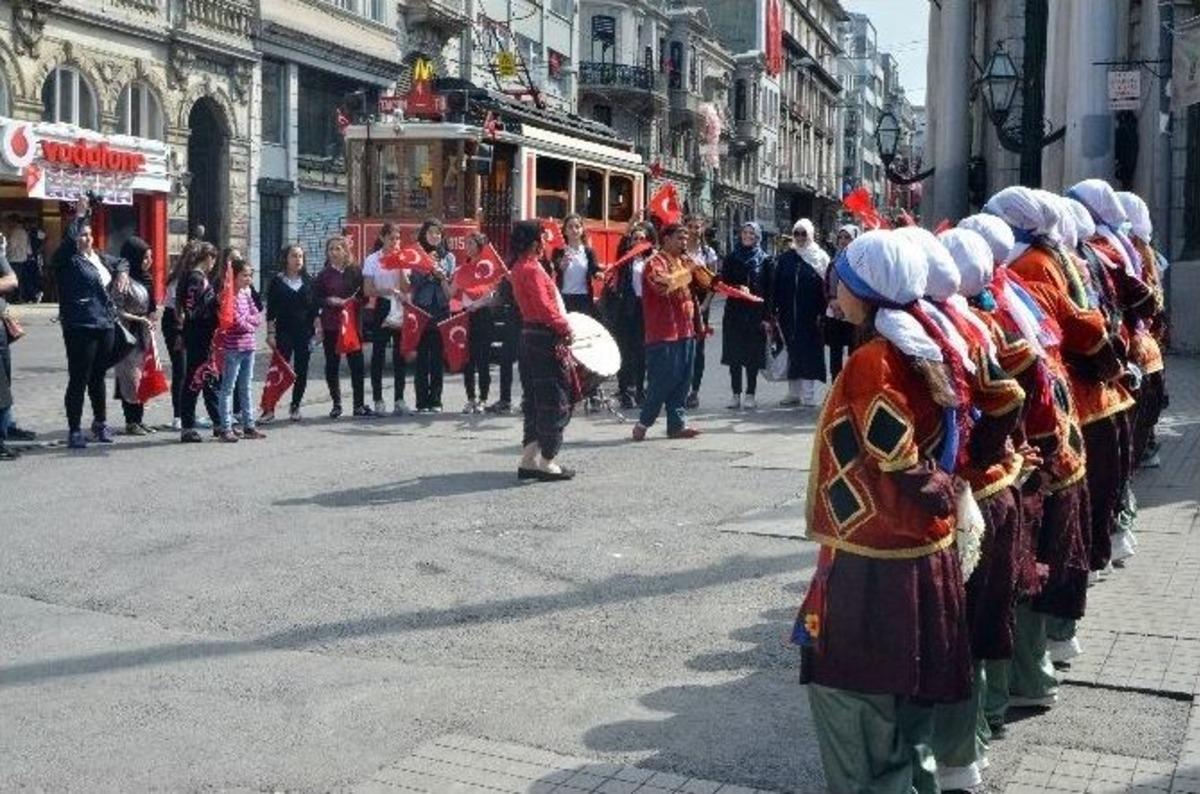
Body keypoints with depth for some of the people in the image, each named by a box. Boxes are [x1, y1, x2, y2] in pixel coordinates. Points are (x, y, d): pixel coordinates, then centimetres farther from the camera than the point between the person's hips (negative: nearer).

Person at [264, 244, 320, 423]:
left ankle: (295, 406, 17)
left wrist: (317, 328, 3)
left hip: (305, 332, 3)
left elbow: (315, 309, 10)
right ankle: (269, 409, -6)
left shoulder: (308, 281, 8)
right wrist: (270, 333, -6)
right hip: (284, 332, -3)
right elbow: (271, 310, 0)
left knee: (301, 371, 5)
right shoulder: (277, 281, 2)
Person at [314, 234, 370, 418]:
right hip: (330, 325, 0)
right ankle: (336, 404, 12)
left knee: (356, 363, -2)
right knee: (332, 365, 3)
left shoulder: (355, 273, 4)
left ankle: (359, 404, 4)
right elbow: (316, 299, 4)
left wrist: (350, 302, -12)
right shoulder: (323, 275, 4)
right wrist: (329, 301, -13)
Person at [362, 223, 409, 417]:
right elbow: (367, 290, -5)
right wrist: (389, 291, -19)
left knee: (400, 354, 2)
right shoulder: (372, 260, 0)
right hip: (382, 309, -3)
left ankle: (399, 399, 7)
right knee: (378, 354, 1)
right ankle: (378, 399, 6)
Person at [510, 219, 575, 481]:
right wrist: (564, 328, -12)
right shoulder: (532, 269, -16)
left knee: (535, 401, 14)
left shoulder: (520, 267, 14)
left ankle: (529, 460, 17)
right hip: (546, 338, -10)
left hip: (530, 336, 10)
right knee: (555, 401, -3)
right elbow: (544, 307, -22)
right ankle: (547, 462, 0)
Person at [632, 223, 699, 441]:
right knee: (662, 381, -6)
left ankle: (677, 424, 12)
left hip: (685, 331, 8)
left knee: (682, 382, 8)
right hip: (663, 333, -8)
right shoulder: (655, 262, -8)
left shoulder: (682, 262, 19)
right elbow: (662, 283, -29)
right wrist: (688, 272, -22)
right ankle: (643, 423, 4)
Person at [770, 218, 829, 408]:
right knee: (791, 351, 8)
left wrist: (821, 312, -12)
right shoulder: (785, 258, 10)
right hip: (788, 314, 3)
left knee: (809, 352, -2)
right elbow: (775, 285, 8)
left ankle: (809, 395, 3)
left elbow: (825, 286, -5)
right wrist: (775, 310, 1)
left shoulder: (820, 257, 0)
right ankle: (793, 392, 16)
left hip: (810, 315, -3)